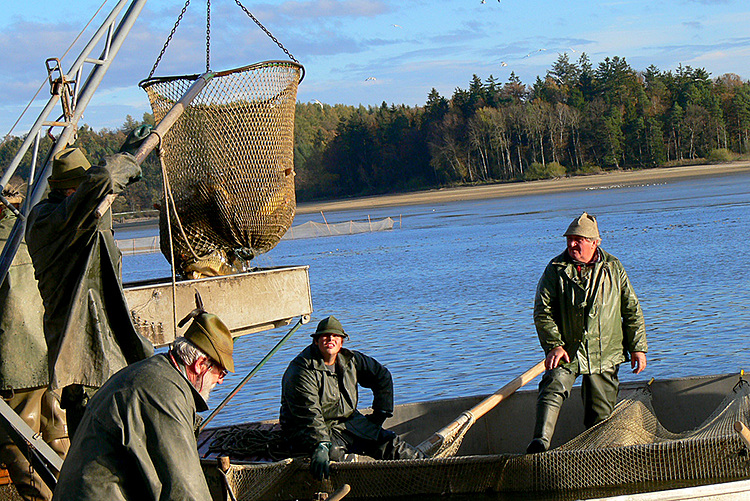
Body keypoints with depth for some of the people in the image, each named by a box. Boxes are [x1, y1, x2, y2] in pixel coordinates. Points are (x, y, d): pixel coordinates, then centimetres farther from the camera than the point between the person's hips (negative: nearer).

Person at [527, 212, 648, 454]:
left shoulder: (613, 268, 4)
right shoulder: (556, 269, 0)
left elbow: (632, 310, 9)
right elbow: (542, 311, -2)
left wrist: (638, 348, 5)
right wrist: (554, 345, -14)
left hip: (605, 355, 1)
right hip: (566, 352, -1)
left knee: (601, 413, 6)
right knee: (553, 388, -25)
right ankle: (540, 441, -34)